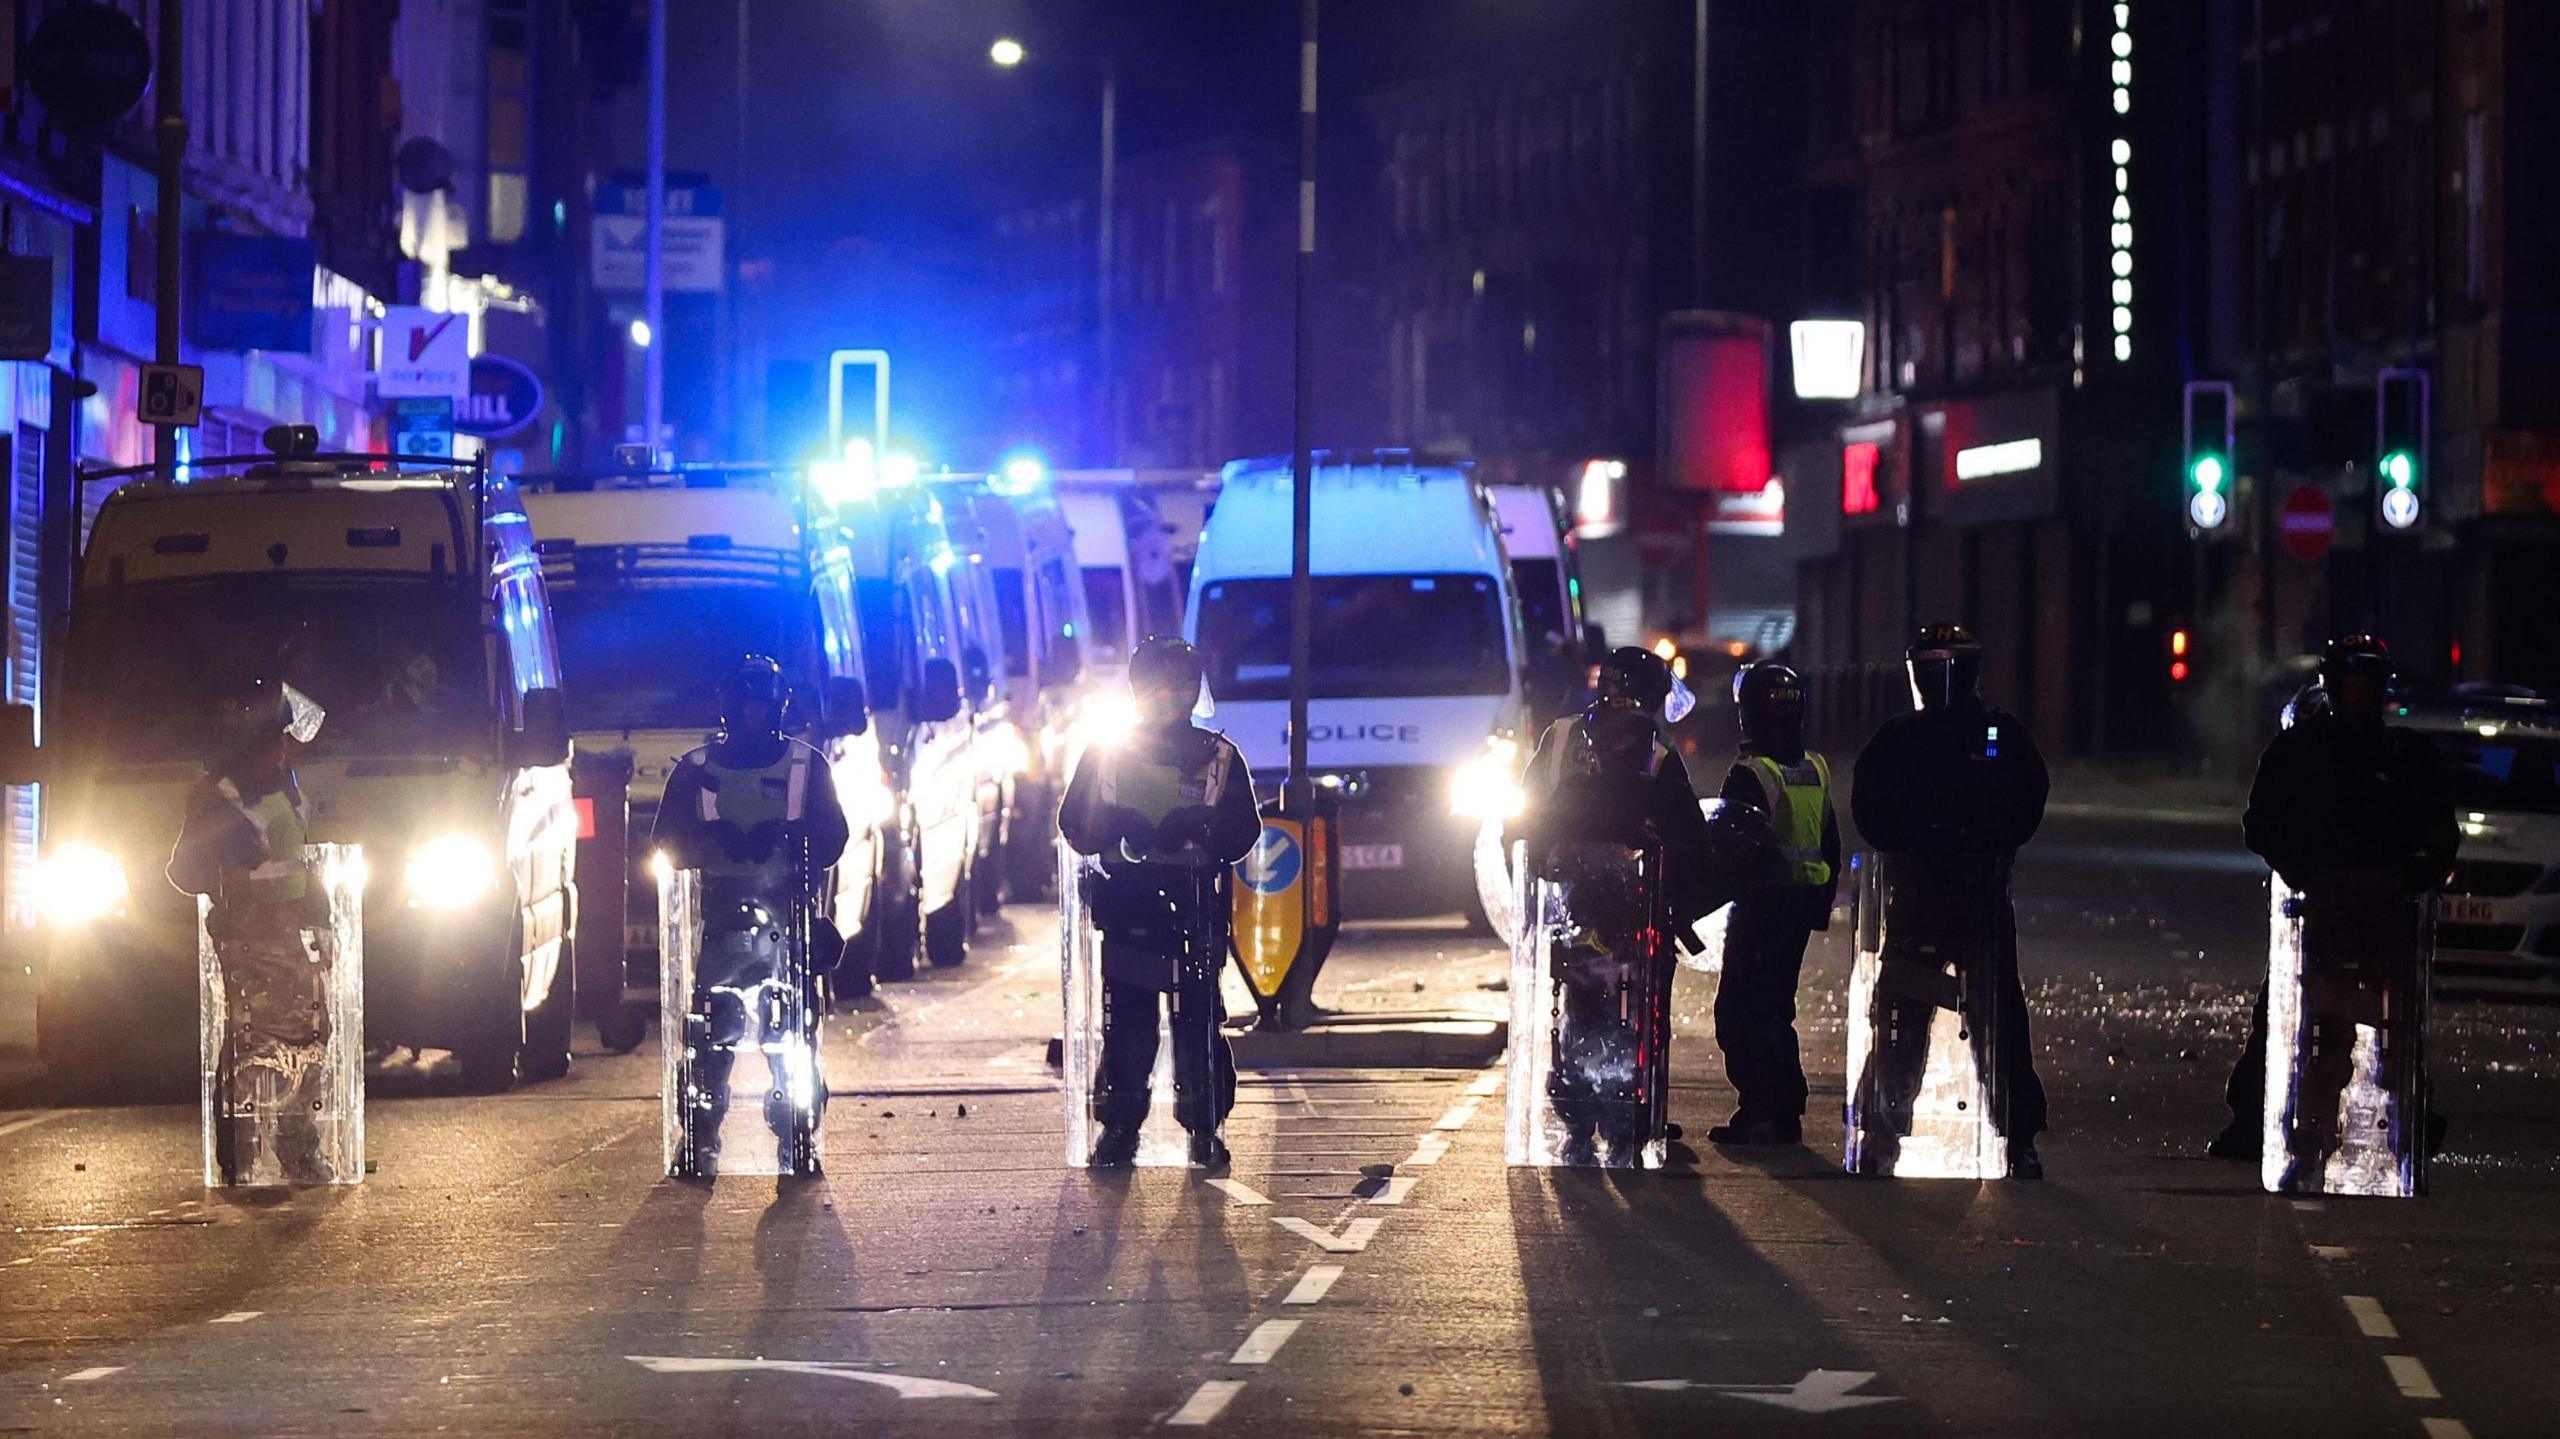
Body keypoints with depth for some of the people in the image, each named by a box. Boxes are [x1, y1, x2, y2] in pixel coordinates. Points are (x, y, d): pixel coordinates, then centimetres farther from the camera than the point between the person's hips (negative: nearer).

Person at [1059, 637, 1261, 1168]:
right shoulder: (1106, 755, 12)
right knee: (1125, 1020, -4)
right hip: (1125, 901, 0)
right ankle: (1119, 1127, 3)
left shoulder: (1219, 756, 11)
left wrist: (1203, 827, -15)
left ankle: (1206, 1126, 3)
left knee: (1198, 1019, -5)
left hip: (1195, 905, 0)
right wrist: (1115, 826, -14)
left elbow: (1244, 831, 6)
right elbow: (1074, 826, 8)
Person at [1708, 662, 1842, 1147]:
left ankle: (1760, 1112, -10)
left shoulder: (1750, 775, -15)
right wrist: (1822, 903, 22)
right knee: (1775, 1006, 16)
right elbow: (1832, 847, 15)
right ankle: (1785, 1111, 16)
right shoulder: (1816, 772, 9)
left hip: (1760, 904, -8)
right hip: (1803, 904, 8)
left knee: (1739, 1011, -4)